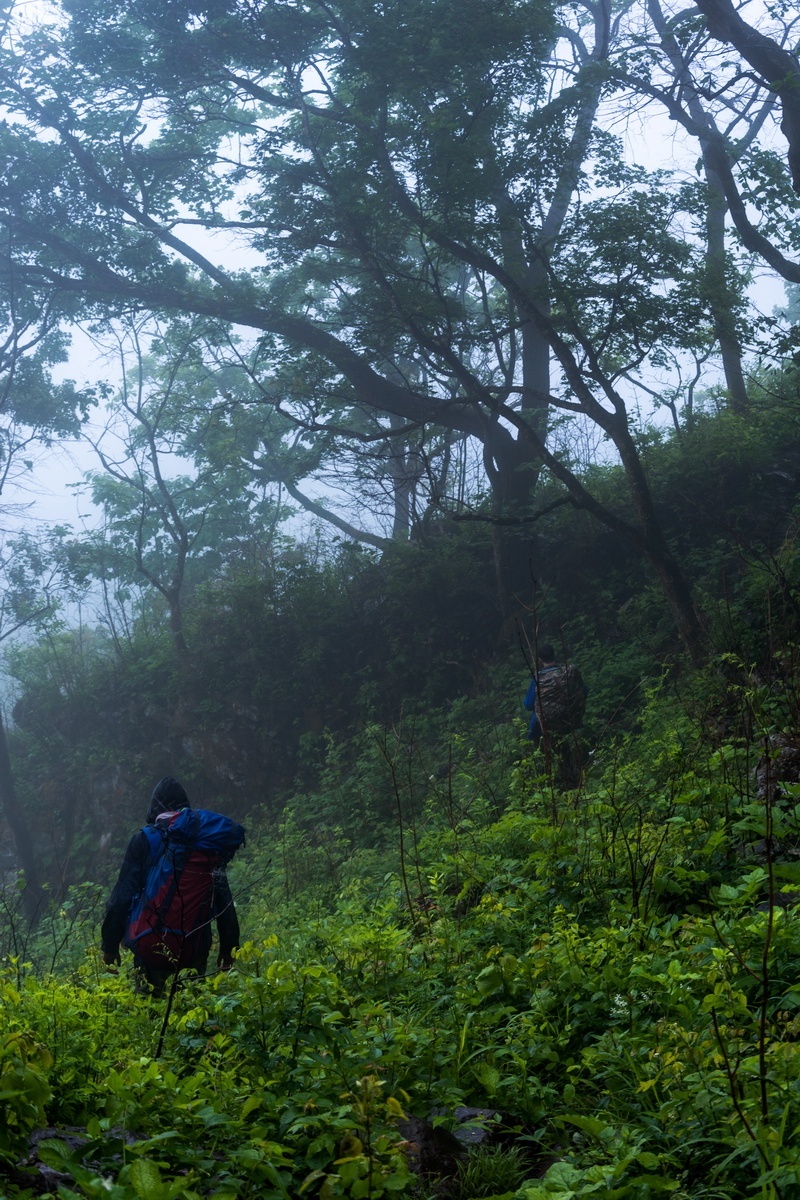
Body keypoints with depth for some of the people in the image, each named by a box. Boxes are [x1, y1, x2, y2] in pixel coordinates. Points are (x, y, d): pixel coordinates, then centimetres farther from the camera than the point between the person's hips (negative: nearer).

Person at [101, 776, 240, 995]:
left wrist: (110, 944, 0)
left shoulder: (143, 841, -4)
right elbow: (224, 899, 4)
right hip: (196, 944, 2)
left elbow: (122, 895, -7)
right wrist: (228, 947, 10)